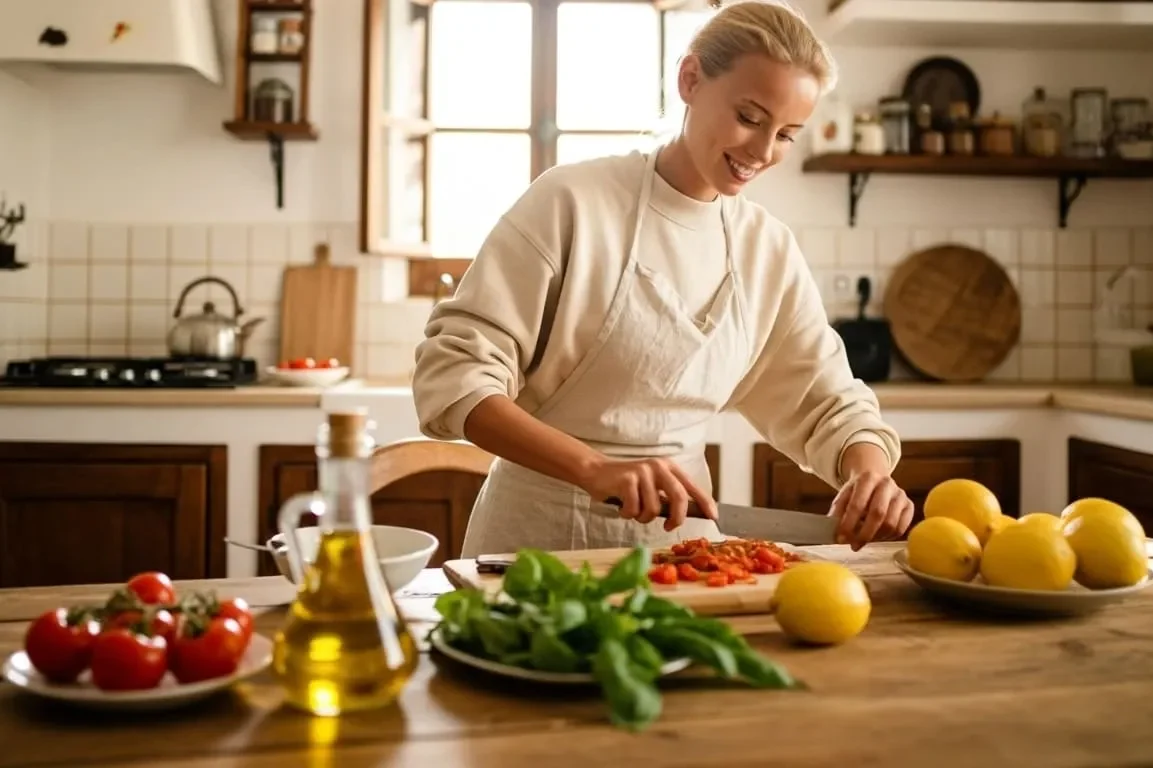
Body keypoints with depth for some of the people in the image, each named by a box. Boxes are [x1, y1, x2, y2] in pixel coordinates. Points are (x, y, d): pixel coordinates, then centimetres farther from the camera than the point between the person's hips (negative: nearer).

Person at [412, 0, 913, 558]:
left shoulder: (770, 250, 3)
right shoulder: (570, 202, -11)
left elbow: (826, 401, 7)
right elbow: (454, 377, -15)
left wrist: (869, 471, -15)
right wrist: (595, 467, -28)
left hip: (681, 529, 4)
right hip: (543, 533, -4)